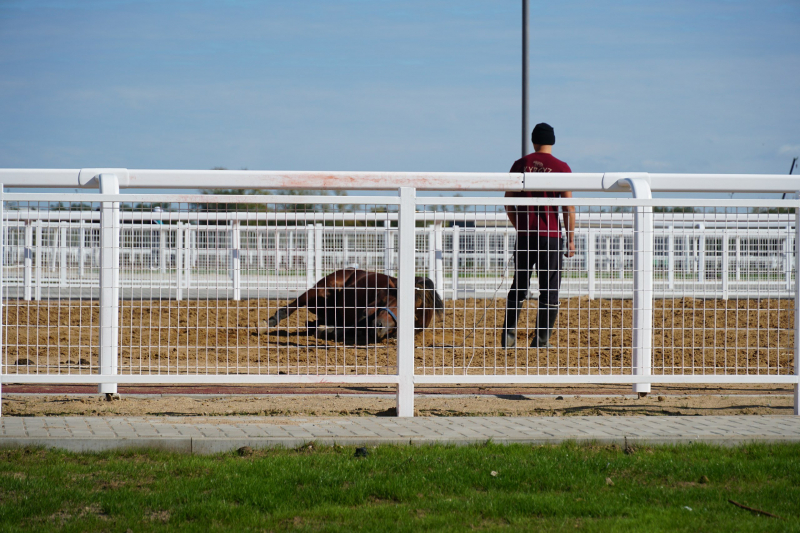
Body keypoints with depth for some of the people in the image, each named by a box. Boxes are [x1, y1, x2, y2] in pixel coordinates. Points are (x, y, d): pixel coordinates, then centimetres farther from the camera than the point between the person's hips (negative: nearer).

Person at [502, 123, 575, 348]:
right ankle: (542, 339, 3)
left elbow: (509, 204, 7)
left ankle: (508, 334, 5)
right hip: (551, 236, -2)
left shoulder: (520, 165, 3)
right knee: (550, 289, 4)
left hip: (525, 234, 2)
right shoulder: (561, 168, -4)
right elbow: (568, 207, -6)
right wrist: (571, 239, 0)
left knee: (519, 285, 13)